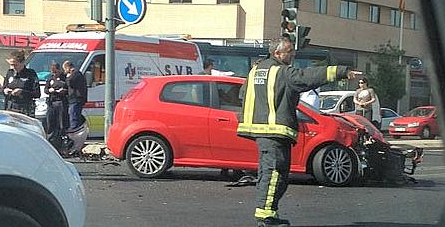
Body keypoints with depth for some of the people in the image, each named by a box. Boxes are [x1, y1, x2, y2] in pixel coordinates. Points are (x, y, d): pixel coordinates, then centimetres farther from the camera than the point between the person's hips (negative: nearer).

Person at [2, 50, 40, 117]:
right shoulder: (10, 73, 10)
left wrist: (22, 92, -20)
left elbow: (37, 94, -9)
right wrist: (5, 91, -1)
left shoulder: (31, 74, -5)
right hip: (10, 109, 4)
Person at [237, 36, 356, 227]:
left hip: (257, 126, 9)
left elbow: (243, 94, 24)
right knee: (274, 171, -10)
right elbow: (309, 76, -19)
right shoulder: (283, 73, -9)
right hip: (275, 130, -9)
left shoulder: (255, 70, 17)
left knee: (267, 172, 14)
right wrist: (341, 71, -21)